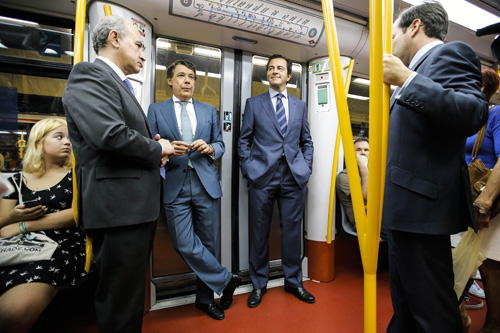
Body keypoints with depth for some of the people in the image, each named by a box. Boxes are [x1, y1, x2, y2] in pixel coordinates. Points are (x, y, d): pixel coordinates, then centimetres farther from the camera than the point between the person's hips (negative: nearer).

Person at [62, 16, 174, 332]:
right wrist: (157, 148, -9)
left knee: (132, 292, 21)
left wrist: (156, 152, 6)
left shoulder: (119, 84, 22)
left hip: (138, 205, 10)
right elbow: (109, 134, -25)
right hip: (119, 206, -10)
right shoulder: (89, 75, -8)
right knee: (121, 298, 2)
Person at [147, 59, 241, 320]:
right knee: (185, 246, -6)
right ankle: (226, 280, 17)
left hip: (206, 184, 2)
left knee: (208, 243, 8)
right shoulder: (156, 110, 10)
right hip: (175, 186, -1)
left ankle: (205, 298, 28)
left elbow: (220, 145, 14)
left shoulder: (209, 111, 15)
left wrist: (209, 148, -8)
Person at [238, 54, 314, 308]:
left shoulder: (300, 106, 16)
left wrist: (306, 169, 5)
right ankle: (259, 284, 23)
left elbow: (307, 142, 16)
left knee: (292, 230, 8)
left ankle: (293, 281, 27)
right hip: (263, 175, -1)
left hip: (294, 176, 2)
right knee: (260, 231, 6)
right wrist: (248, 169, -3)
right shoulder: (254, 103, 10)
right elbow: (244, 140, 7)